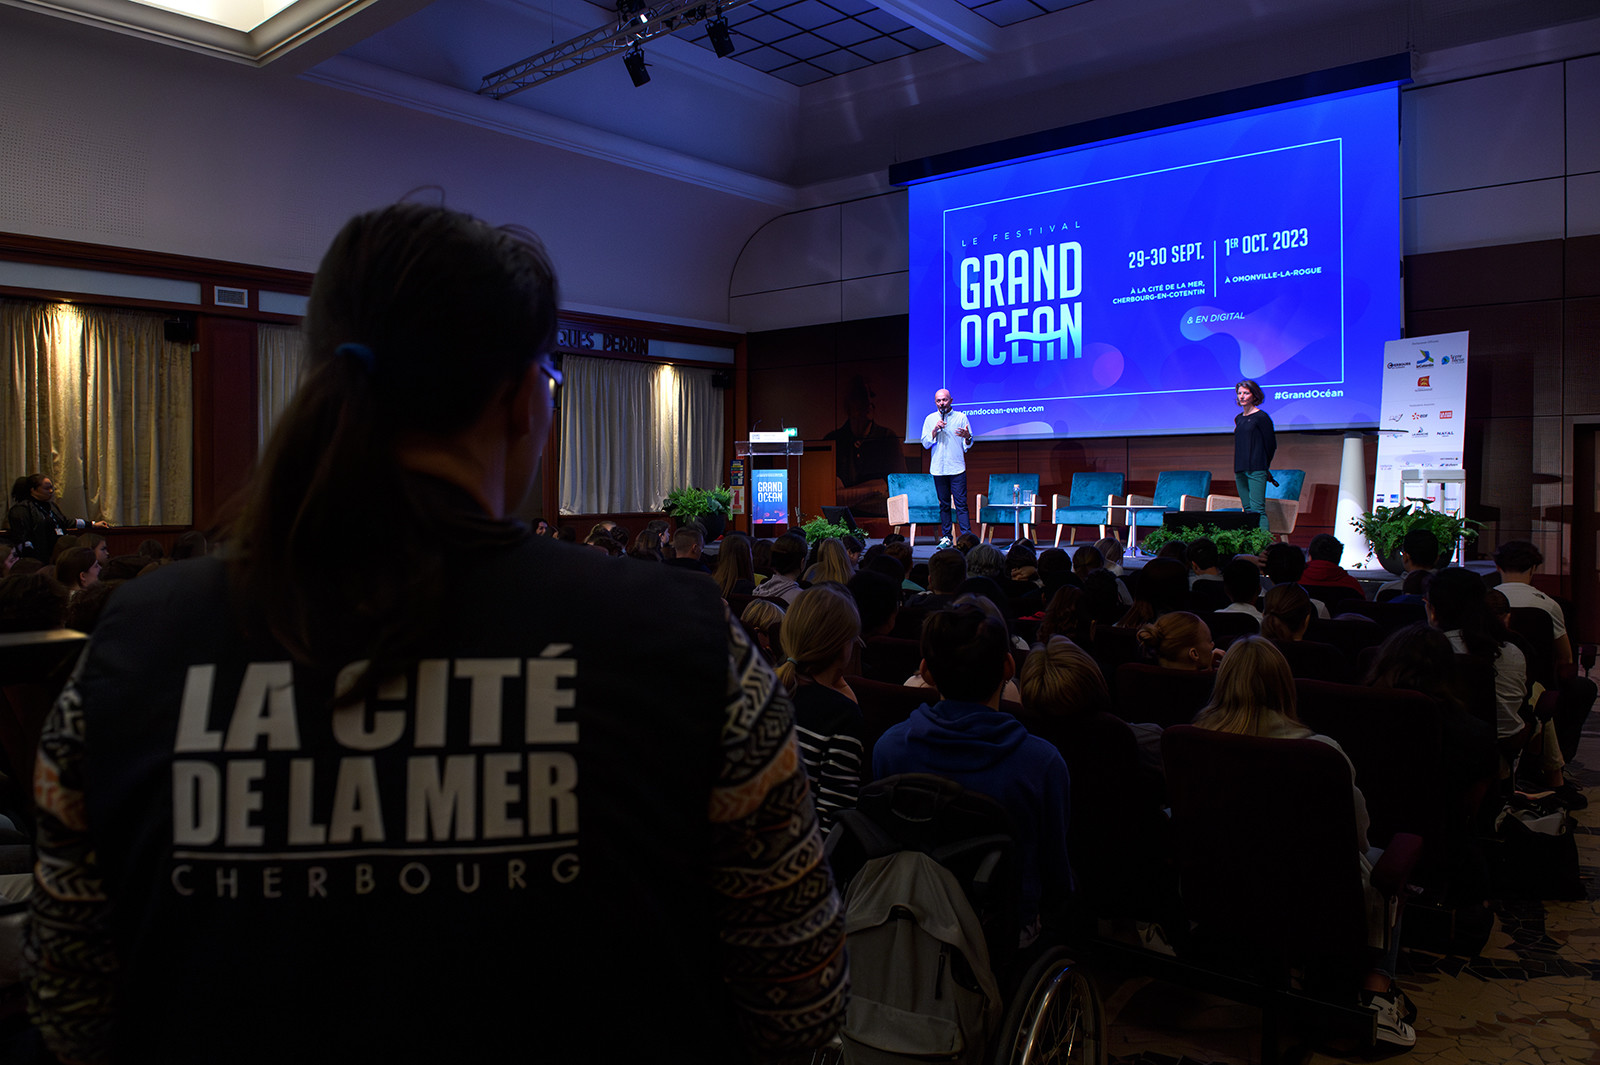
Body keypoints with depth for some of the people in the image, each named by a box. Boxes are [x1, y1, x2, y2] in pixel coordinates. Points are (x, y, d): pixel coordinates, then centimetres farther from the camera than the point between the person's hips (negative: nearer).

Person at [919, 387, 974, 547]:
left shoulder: (961, 417, 6)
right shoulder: (930, 419, 10)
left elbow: (968, 445, 6)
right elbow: (925, 444, 4)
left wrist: (967, 436, -17)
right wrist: (935, 430, -11)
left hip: (957, 467, -2)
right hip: (938, 468, 2)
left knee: (961, 503, -8)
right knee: (944, 504, 6)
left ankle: (967, 537, -8)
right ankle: (946, 537, 12)